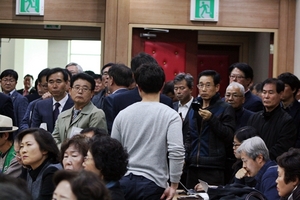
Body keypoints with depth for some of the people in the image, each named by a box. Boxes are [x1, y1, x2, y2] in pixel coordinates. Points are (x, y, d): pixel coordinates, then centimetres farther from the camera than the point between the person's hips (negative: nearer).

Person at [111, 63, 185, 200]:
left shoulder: (123, 114, 6)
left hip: (124, 181, 3)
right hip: (152, 183, -3)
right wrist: (174, 185, -8)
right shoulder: (170, 115, -5)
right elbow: (177, 152, -15)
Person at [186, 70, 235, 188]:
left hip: (213, 169, -5)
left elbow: (229, 137, -10)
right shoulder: (193, 108, 16)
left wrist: (212, 119, -18)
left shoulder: (225, 109, -1)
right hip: (193, 166, 5)